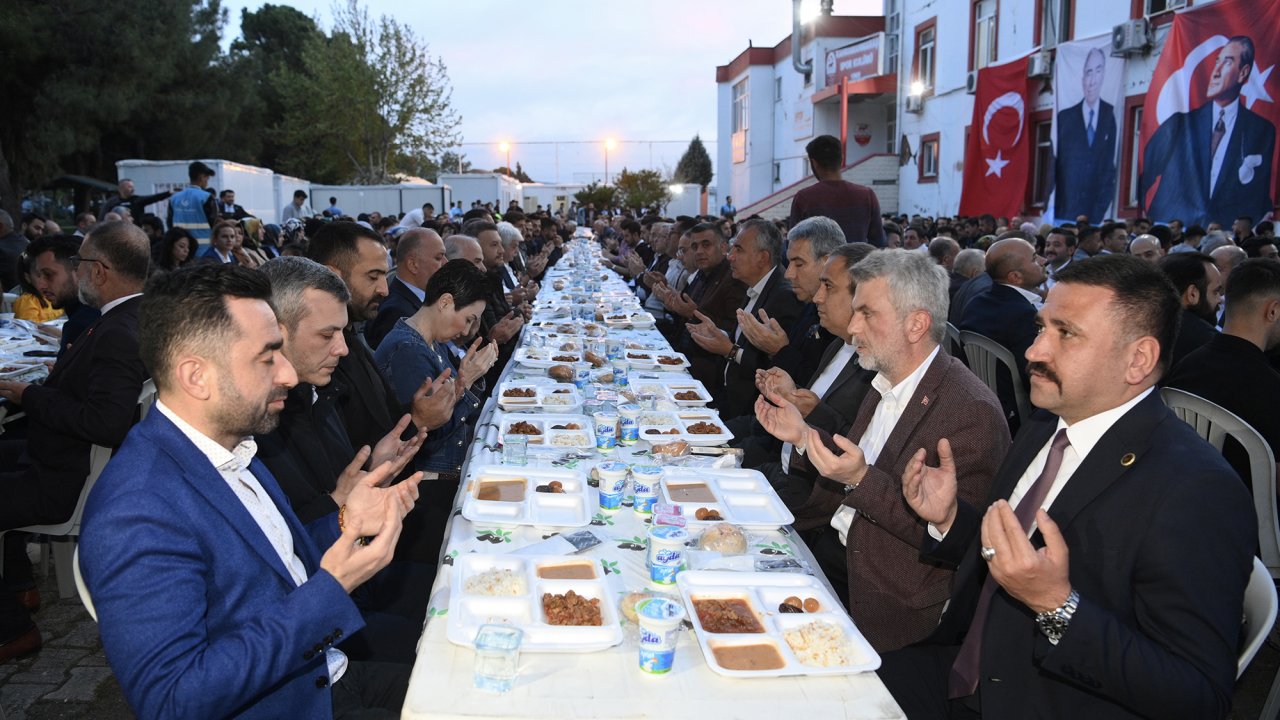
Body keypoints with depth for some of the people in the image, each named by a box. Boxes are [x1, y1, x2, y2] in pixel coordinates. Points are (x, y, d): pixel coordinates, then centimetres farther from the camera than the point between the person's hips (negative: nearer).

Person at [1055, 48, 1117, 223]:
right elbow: (1055, 168, 5)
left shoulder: (1112, 115, 5)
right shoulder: (1064, 118, 7)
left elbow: (1113, 166, 4)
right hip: (1066, 213, 0)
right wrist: (1053, 213, -4)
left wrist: (1104, 207, -6)